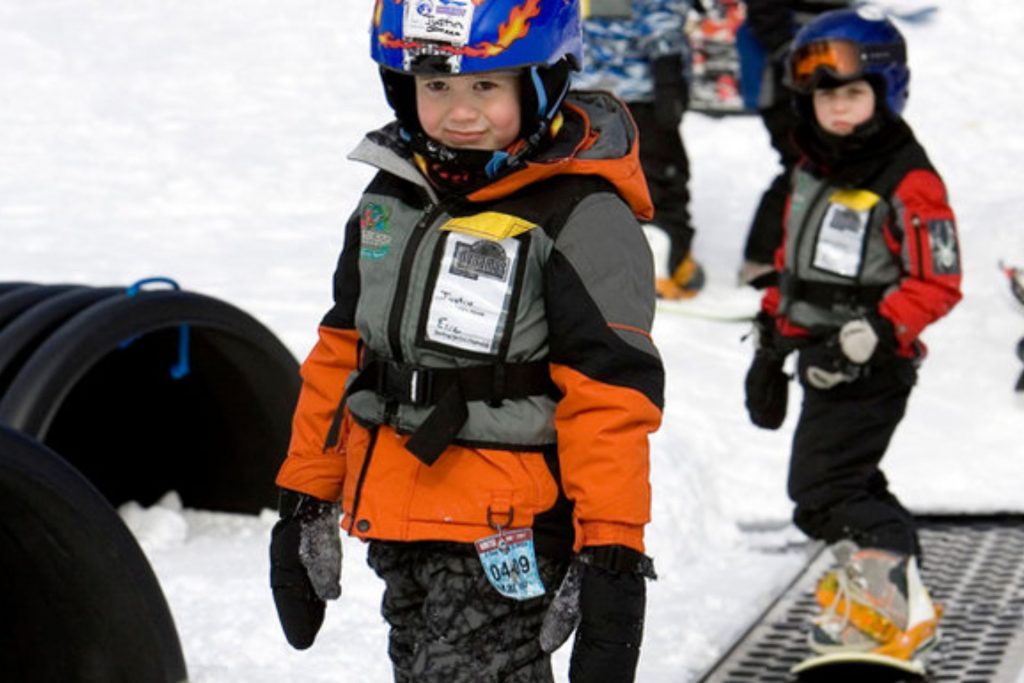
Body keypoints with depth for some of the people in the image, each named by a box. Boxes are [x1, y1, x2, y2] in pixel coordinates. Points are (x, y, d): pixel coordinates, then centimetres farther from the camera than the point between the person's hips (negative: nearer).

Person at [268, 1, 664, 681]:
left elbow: (609, 393, -16)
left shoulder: (583, 218, -12)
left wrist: (612, 552, -20)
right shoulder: (393, 195, 9)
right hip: (392, 524, 8)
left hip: (505, 541, -7)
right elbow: (340, 353, 16)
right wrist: (306, 502, 16)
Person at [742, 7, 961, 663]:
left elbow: (938, 284, -17)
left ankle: (887, 593, -3)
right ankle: (898, 580, 30)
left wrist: (870, 335, -26)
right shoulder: (813, 172, 12)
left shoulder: (910, 183, -15)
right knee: (850, 479, 17)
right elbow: (792, 263, 21)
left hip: (873, 365, -9)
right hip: (822, 358, 9)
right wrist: (771, 344, 22)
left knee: (822, 489, -11)